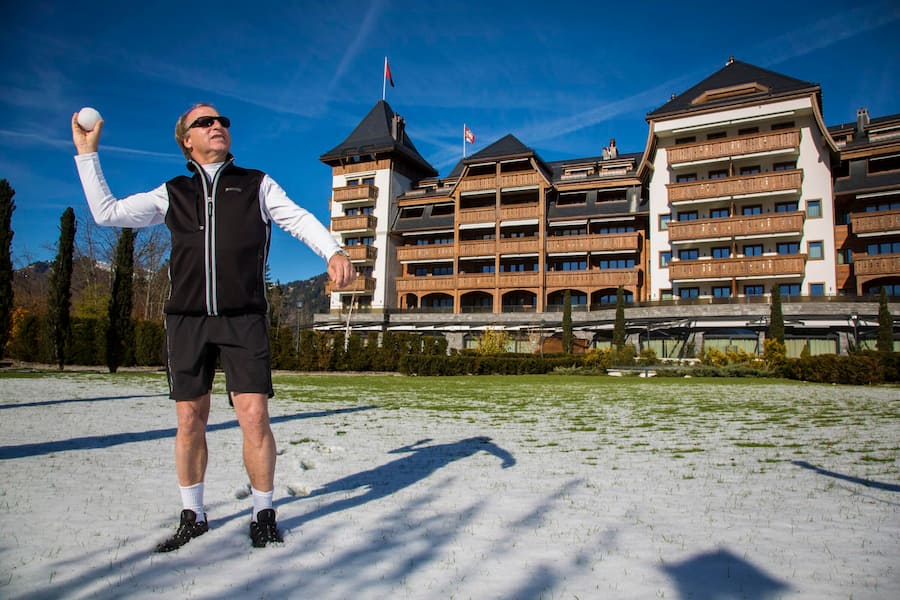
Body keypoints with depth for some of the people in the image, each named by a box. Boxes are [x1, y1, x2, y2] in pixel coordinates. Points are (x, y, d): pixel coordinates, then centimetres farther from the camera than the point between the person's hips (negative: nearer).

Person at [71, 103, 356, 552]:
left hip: (244, 318, -2)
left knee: (254, 416, -9)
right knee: (190, 421, 6)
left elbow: (299, 219, -2)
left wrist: (334, 252, -20)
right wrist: (86, 153, 15)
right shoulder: (172, 194, 17)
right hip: (187, 318, 3)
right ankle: (192, 517, 23)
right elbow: (106, 212, 17)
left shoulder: (257, 185, 11)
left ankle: (264, 514, 10)